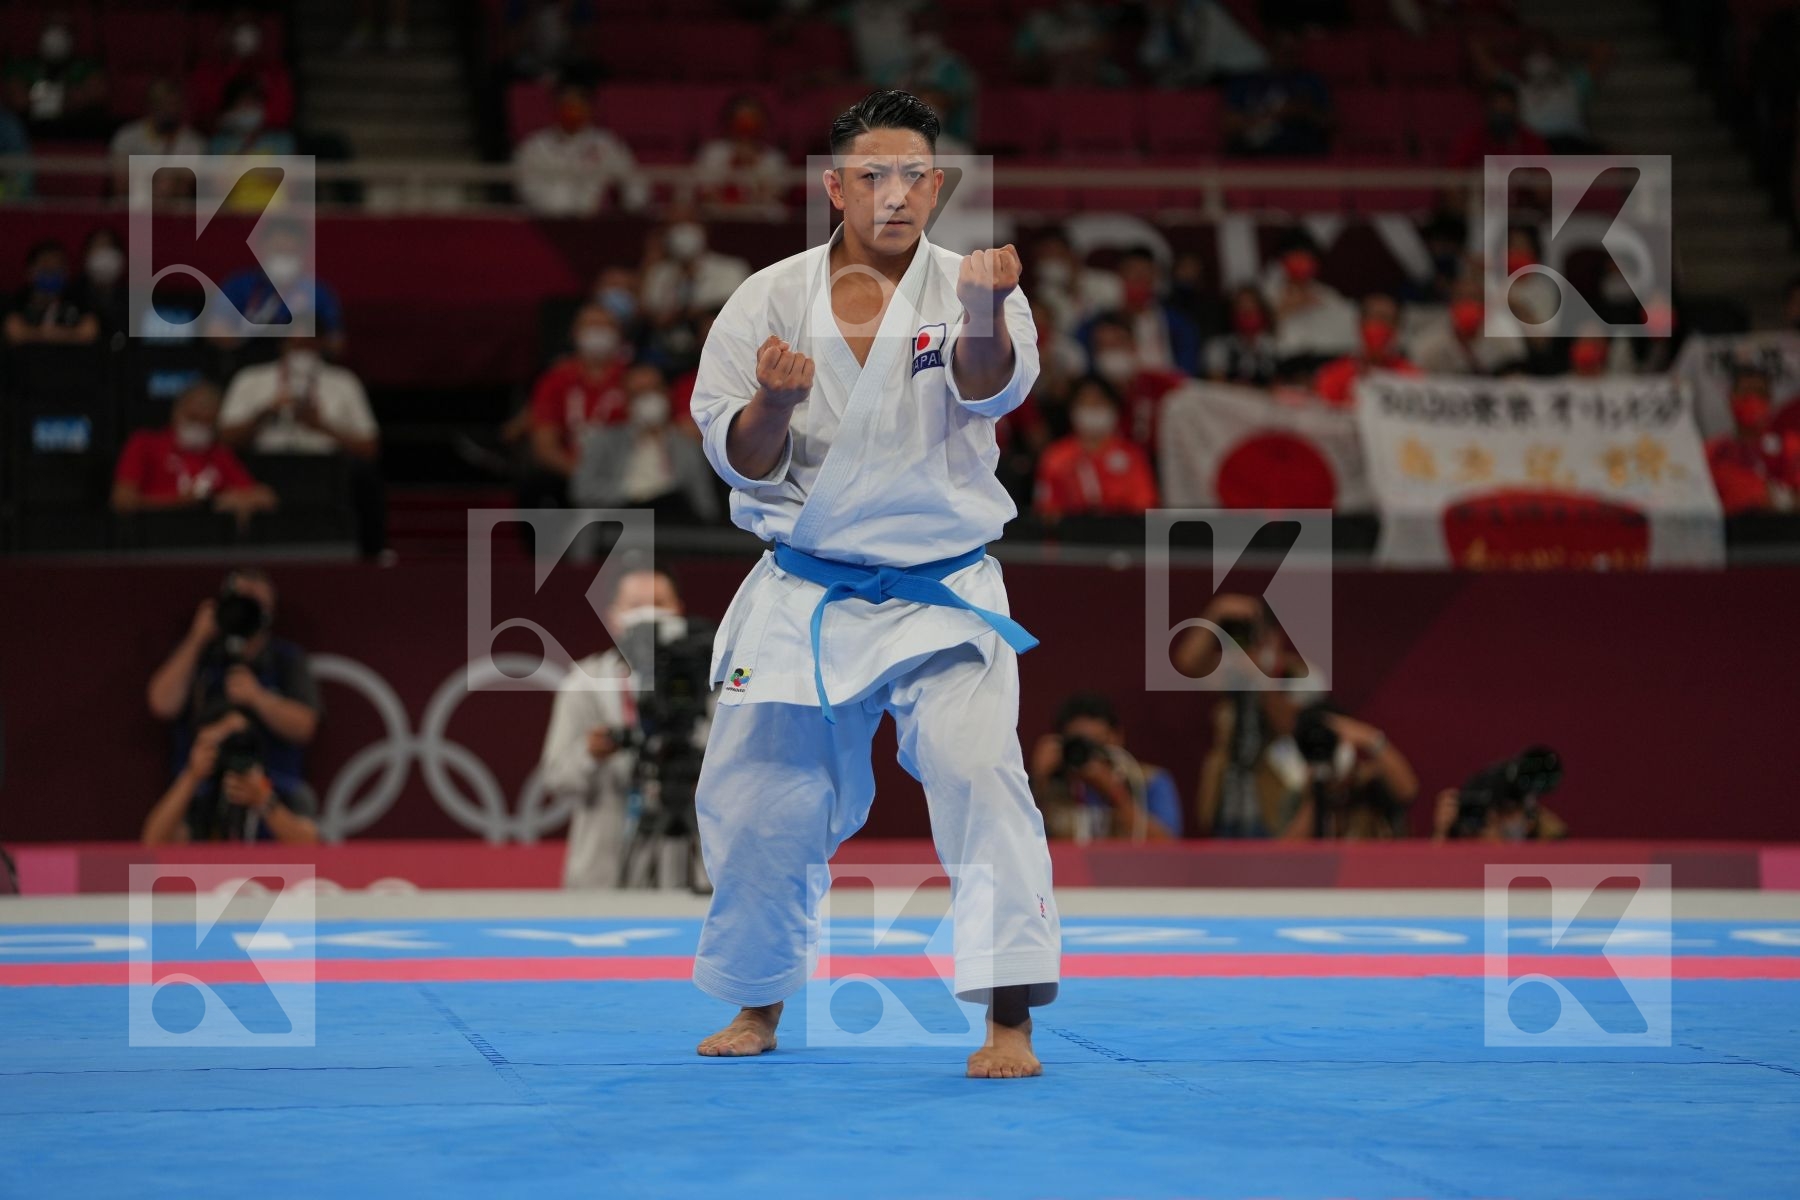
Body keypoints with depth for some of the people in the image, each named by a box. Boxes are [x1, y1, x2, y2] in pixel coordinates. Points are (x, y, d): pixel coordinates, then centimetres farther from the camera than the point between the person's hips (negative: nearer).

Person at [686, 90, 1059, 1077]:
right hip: (804, 597, 2)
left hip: (941, 593, -2)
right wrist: (774, 404, -26)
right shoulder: (771, 300, -1)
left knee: (978, 769, -21)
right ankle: (759, 1003, 33)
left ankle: (1010, 1019, -17)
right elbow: (739, 461, -3)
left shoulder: (966, 289, -6)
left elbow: (992, 384, -28)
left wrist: (982, 315, -50)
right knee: (755, 800, 9)